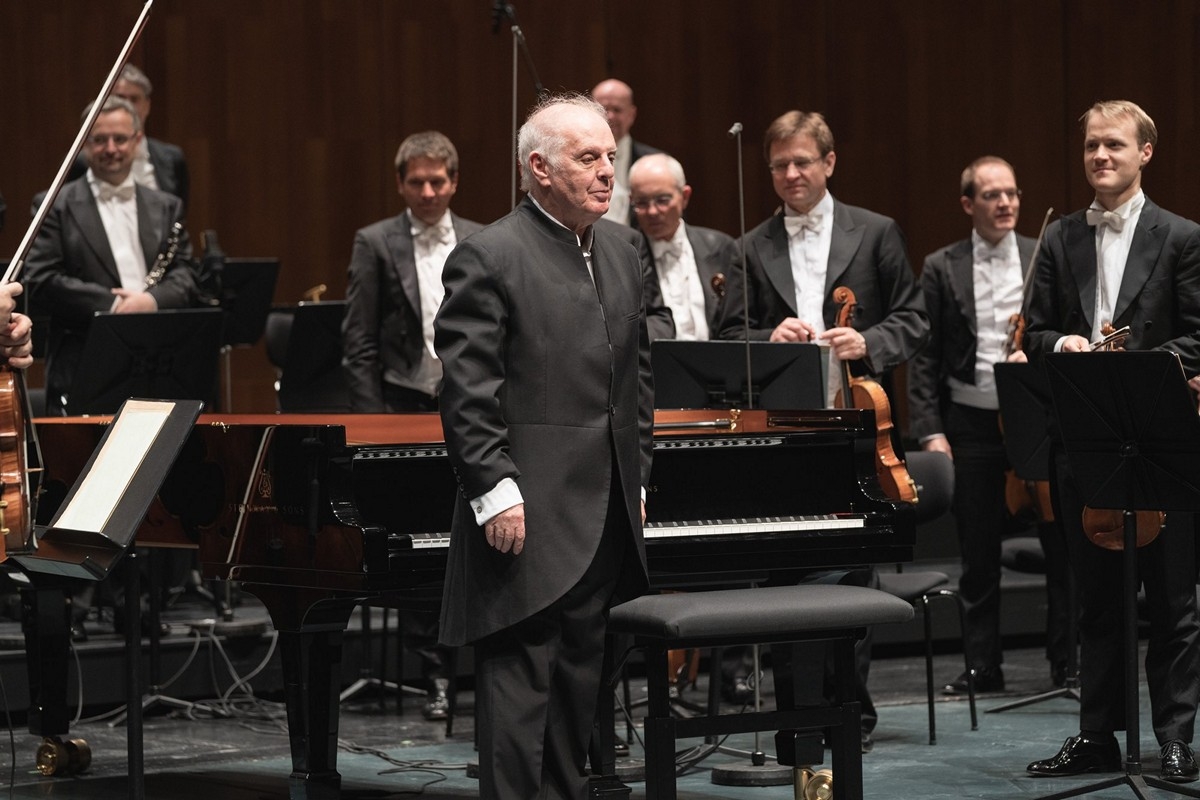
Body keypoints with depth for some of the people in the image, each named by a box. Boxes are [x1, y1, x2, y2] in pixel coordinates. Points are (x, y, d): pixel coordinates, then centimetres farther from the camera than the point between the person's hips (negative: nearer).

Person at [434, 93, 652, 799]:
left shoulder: (623, 261, 15)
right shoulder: (488, 260, -10)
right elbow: (467, 390, -15)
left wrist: (636, 482, 16)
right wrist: (495, 490, -19)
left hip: (606, 521, 8)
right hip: (528, 516, -8)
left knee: (582, 680, 12)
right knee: (521, 680, -6)